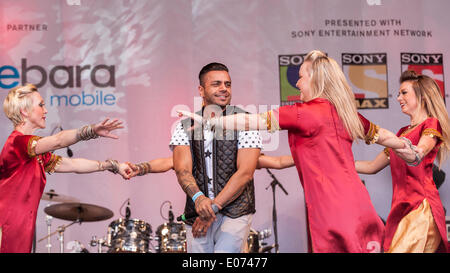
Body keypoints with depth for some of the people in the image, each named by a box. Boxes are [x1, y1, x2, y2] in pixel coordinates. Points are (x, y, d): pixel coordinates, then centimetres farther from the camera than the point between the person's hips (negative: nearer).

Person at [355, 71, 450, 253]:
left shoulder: (431, 124, 3)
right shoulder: (403, 132, 25)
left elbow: (416, 157, -18)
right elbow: (372, 167, 28)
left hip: (421, 207, -6)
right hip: (401, 207, 6)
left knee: (401, 249, -22)